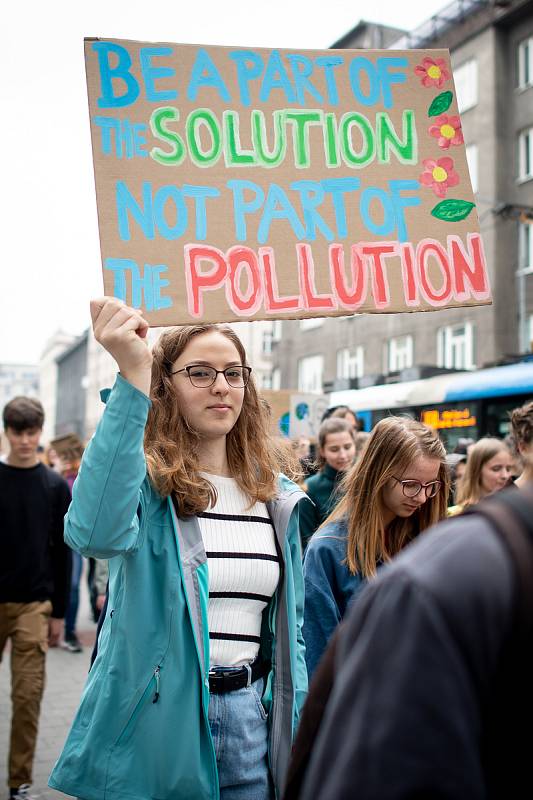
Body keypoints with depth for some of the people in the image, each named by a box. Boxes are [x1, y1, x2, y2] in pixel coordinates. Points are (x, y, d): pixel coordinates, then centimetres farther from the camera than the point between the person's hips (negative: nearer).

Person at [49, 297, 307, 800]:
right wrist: (132, 378, -39)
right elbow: (95, 534, -35)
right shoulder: (143, 480, -10)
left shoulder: (276, 496, 5)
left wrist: (295, 737, 4)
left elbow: (288, 627, 10)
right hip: (153, 719, -4)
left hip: (249, 720, 4)